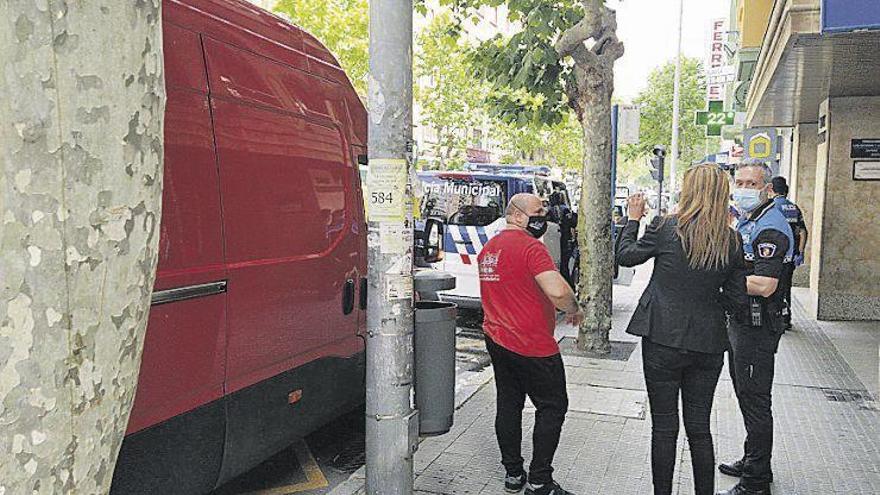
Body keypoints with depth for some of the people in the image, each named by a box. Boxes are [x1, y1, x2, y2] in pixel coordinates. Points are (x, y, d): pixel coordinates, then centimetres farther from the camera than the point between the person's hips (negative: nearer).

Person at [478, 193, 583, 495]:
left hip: (497, 340, 8)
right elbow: (557, 291, -28)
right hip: (532, 345, -8)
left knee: (508, 405, 14)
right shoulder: (530, 246, -17)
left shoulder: (489, 247, 11)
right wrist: (574, 310, -11)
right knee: (552, 407, 5)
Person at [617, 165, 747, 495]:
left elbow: (625, 256, 2)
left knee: (664, 427, 9)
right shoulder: (731, 240, -2)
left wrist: (633, 219, 15)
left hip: (663, 340, -3)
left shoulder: (665, 228, -12)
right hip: (708, 343, 3)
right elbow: (736, 293, 4)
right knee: (699, 428, 16)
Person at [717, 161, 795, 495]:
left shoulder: (770, 228, -19)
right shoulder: (747, 221, 14)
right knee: (746, 395, 20)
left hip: (758, 326, -10)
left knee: (755, 402, -2)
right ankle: (753, 462, 35)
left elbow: (765, 285, -29)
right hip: (741, 321, 10)